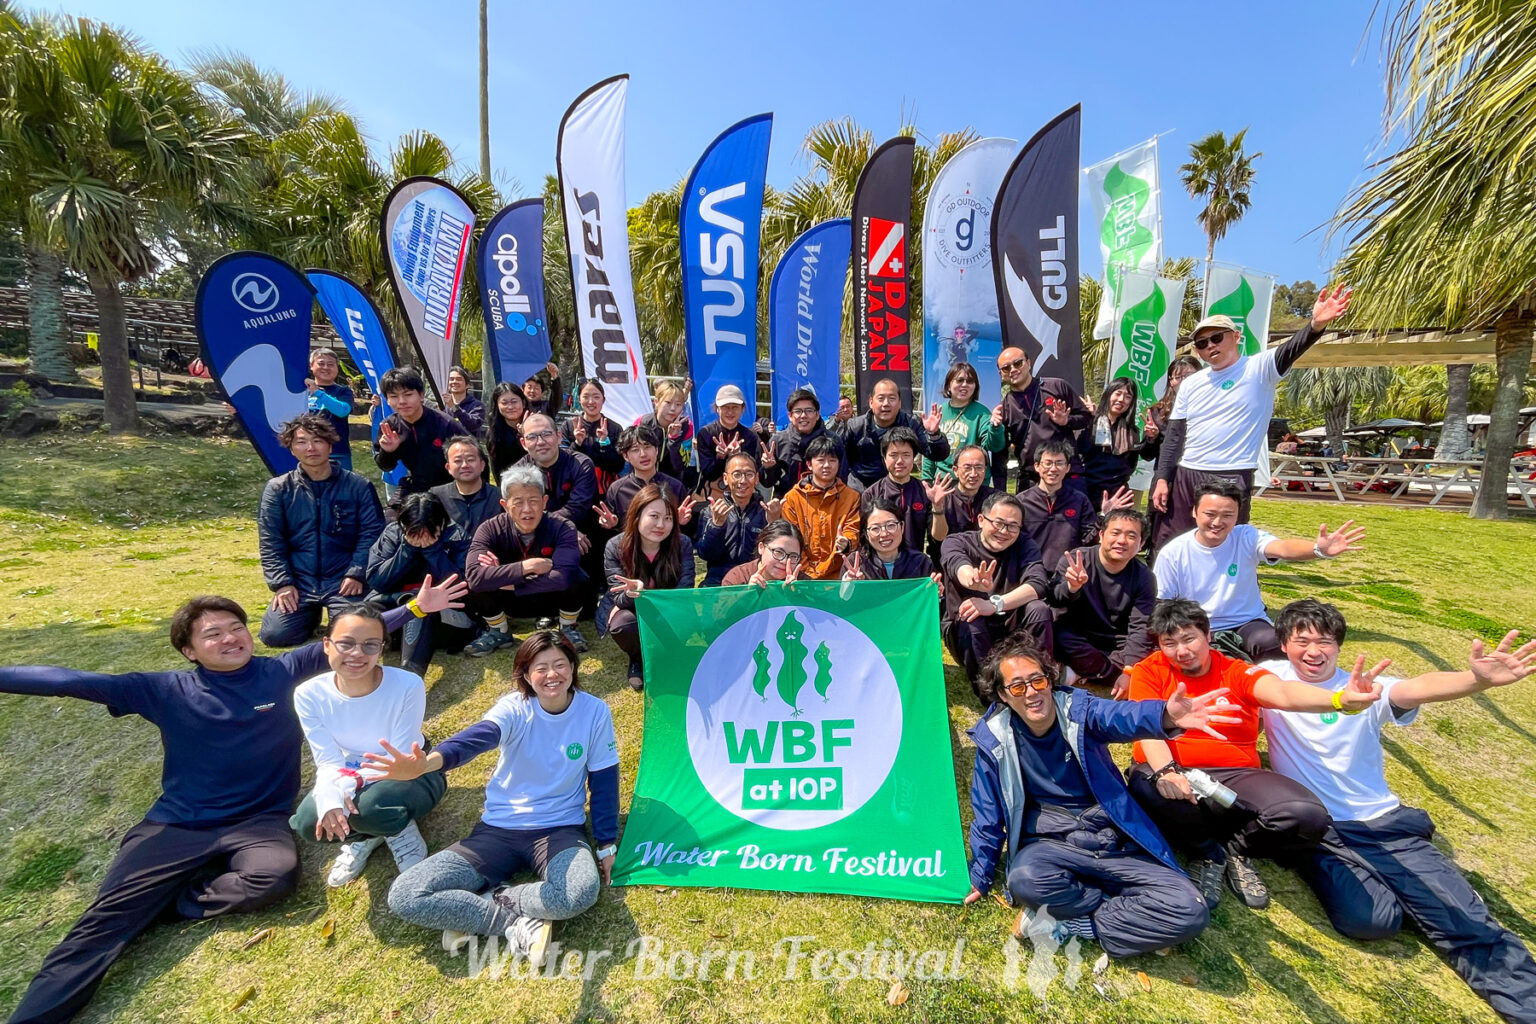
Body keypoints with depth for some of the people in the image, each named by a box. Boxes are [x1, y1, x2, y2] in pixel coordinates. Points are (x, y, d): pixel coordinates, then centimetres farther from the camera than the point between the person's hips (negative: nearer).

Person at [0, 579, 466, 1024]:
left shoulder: (282, 672, 0)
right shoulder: (167, 691, 2)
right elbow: (73, 681, 1)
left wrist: (415, 608, -10)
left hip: (258, 821, -1)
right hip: (176, 824, 2)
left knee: (278, 873, -29)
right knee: (104, 920, -13)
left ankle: (168, 901, -8)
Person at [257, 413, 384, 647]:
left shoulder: (358, 486, -1)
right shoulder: (277, 489, 4)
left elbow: (371, 532, -4)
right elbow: (270, 542, 2)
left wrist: (356, 574, -14)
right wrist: (282, 583, -8)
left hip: (343, 581, -2)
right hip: (298, 582, 2)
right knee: (276, 635, -14)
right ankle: (311, 613, 19)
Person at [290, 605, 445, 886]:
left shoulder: (408, 685, -27)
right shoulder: (310, 694, -15)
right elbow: (329, 762, -14)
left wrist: (351, 781, -36)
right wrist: (329, 798, -35)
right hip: (348, 780, 4)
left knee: (374, 804, -35)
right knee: (308, 821, -24)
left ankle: (400, 830, 1)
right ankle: (363, 836, 8)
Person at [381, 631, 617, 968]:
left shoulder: (595, 711, -10)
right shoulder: (515, 707, -12)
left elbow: (604, 780, 0)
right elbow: (479, 737, -35)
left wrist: (607, 843, 2)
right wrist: (428, 762, -56)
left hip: (561, 829, -1)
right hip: (498, 829, 1)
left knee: (581, 892, -35)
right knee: (404, 896, -15)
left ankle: (475, 908, -9)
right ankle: (522, 924, -9)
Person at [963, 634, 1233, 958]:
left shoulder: (1077, 708, -9)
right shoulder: (994, 737, -6)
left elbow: (1122, 717, -33)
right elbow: (988, 814, 5)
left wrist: (1166, 717, -57)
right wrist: (980, 876, 10)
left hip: (1113, 843, 1)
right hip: (1050, 844, -1)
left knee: (1190, 911, -20)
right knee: (1024, 878, -34)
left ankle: (1066, 925, -9)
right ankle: (1127, 912, -8)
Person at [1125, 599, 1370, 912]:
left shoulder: (1238, 673, 4)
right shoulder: (1149, 671, 2)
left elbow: (1282, 692, -19)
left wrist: (1340, 700, -41)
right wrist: (1165, 772, -31)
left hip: (1235, 777, 2)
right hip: (1171, 774, -1)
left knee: (1308, 816, -27)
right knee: (1144, 789, -37)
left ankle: (1237, 848, 8)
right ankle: (1207, 852, -1)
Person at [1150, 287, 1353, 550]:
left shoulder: (1259, 369, 0)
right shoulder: (1191, 385, 10)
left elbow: (1291, 351, -22)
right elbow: (1174, 435, 9)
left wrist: (1316, 325, -43)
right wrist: (1162, 479, 2)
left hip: (1232, 479, -4)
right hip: (1185, 476, 4)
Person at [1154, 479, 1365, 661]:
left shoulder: (1246, 538, -9)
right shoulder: (1172, 553, -9)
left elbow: (1283, 548, -32)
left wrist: (1319, 549, -54)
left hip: (1247, 624, 0)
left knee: (1271, 644, -32)